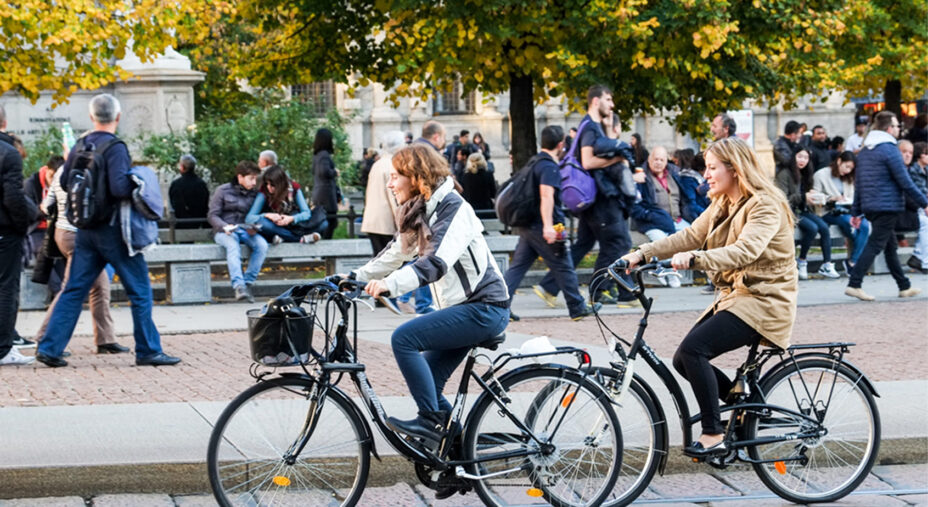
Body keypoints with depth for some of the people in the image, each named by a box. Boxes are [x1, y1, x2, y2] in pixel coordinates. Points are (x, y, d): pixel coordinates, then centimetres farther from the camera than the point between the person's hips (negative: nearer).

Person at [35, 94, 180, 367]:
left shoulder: (79, 146, 6)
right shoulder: (115, 147, -15)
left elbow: (65, 180, 16)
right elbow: (119, 187, -25)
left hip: (85, 229, 7)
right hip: (113, 229, -7)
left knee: (73, 290, 9)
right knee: (140, 290, 3)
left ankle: (49, 347, 5)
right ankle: (148, 351, 6)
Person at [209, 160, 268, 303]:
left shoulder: (253, 194, 13)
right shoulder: (223, 190, 2)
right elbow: (212, 215, 0)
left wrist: (253, 228, -10)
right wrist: (225, 227, -19)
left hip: (244, 230, 4)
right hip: (224, 231, -4)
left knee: (262, 245, -27)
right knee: (233, 245, -38)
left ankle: (248, 283, -22)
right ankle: (238, 285, -47)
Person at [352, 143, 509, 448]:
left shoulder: (452, 208, -16)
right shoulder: (419, 214, 12)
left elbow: (437, 262, -31)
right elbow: (396, 254, 21)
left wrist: (390, 284, -43)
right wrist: (355, 278, 10)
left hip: (484, 307, -10)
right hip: (464, 307, 10)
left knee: (404, 338, -19)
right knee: (428, 379, 6)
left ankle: (432, 420, -14)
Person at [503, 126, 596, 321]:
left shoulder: (533, 163, 17)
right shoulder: (550, 167, -13)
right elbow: (546, 196, -25)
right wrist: (548, 226, -32)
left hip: (525, 224, 9)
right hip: (541, 225, -9)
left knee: (517, 266, 5)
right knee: (563, 267, 3)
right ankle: (578, 308, 13)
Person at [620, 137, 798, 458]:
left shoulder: (765, 205, -15)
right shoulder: (722, 204, 14)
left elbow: (745, 250, -31)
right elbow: (690, 236, 6)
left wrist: (693, 259, -44)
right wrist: (642, 254, -7)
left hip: (764, 302, -9)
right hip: (734, 296, 9)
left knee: (693, 349, -24)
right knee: (683, 359, -2)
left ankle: (713, 436, -19)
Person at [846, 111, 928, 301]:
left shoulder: (864, 151, 13)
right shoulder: (889, 150, -13)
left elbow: (858, 183, 15)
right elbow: (905, 182, -14)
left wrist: (856, 212, 17)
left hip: (870, 206, 9)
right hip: (888, 206, -9)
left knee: (890, 246, 14)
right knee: (875, 245, -8)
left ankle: (905, 286, 22)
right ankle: (854, 284, -13)